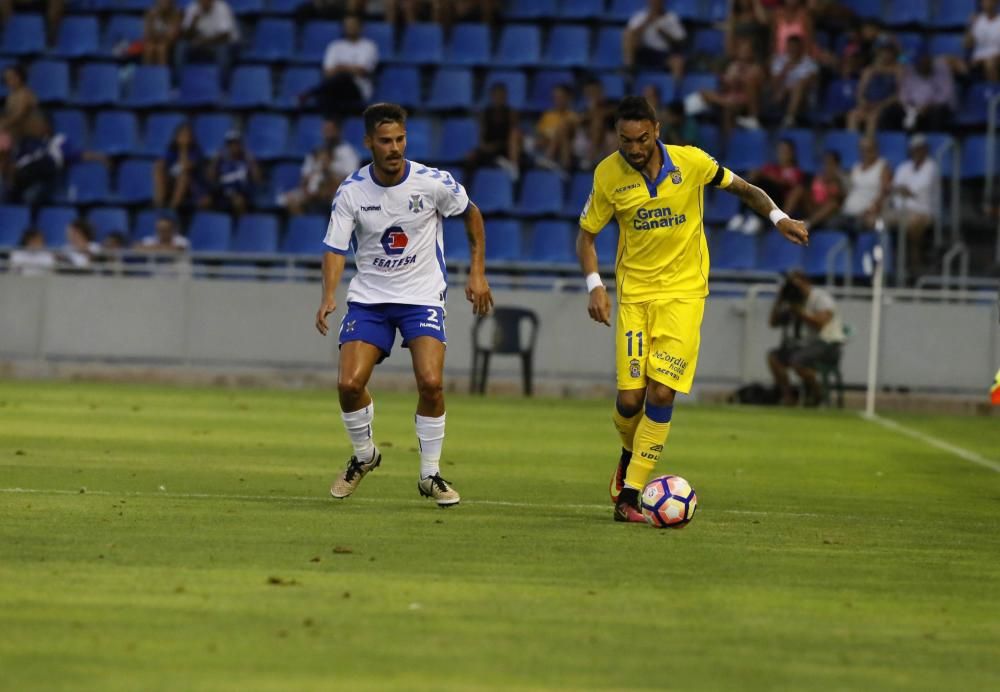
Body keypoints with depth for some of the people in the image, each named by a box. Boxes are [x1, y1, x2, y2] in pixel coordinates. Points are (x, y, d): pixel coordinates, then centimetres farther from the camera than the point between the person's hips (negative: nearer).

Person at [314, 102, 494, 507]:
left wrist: (478, 272, 4)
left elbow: (471, 214, 7)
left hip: (422, 295, -1)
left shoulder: (434, 182, -11)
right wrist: (329, 296, -25)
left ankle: (431, 475, 0)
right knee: (349, 384, -12)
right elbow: (335, 248, -8)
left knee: (431, 383, -19)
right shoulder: (351, 192, -9)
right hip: (369, 298, 1)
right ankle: (364, 456, 19)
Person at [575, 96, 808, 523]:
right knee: (629, 398, -5)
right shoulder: (608, 175, -6)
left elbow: (743, 189, 7)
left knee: (661, 392, -14)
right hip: (634, 292, 1)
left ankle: (630, 493, -5)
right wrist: (594, 285, -9)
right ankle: (630, 454, 30)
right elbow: (586, 234, 6)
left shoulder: (691, 162, -8)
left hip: (683, 291, -1)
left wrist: (777, 216, -10)